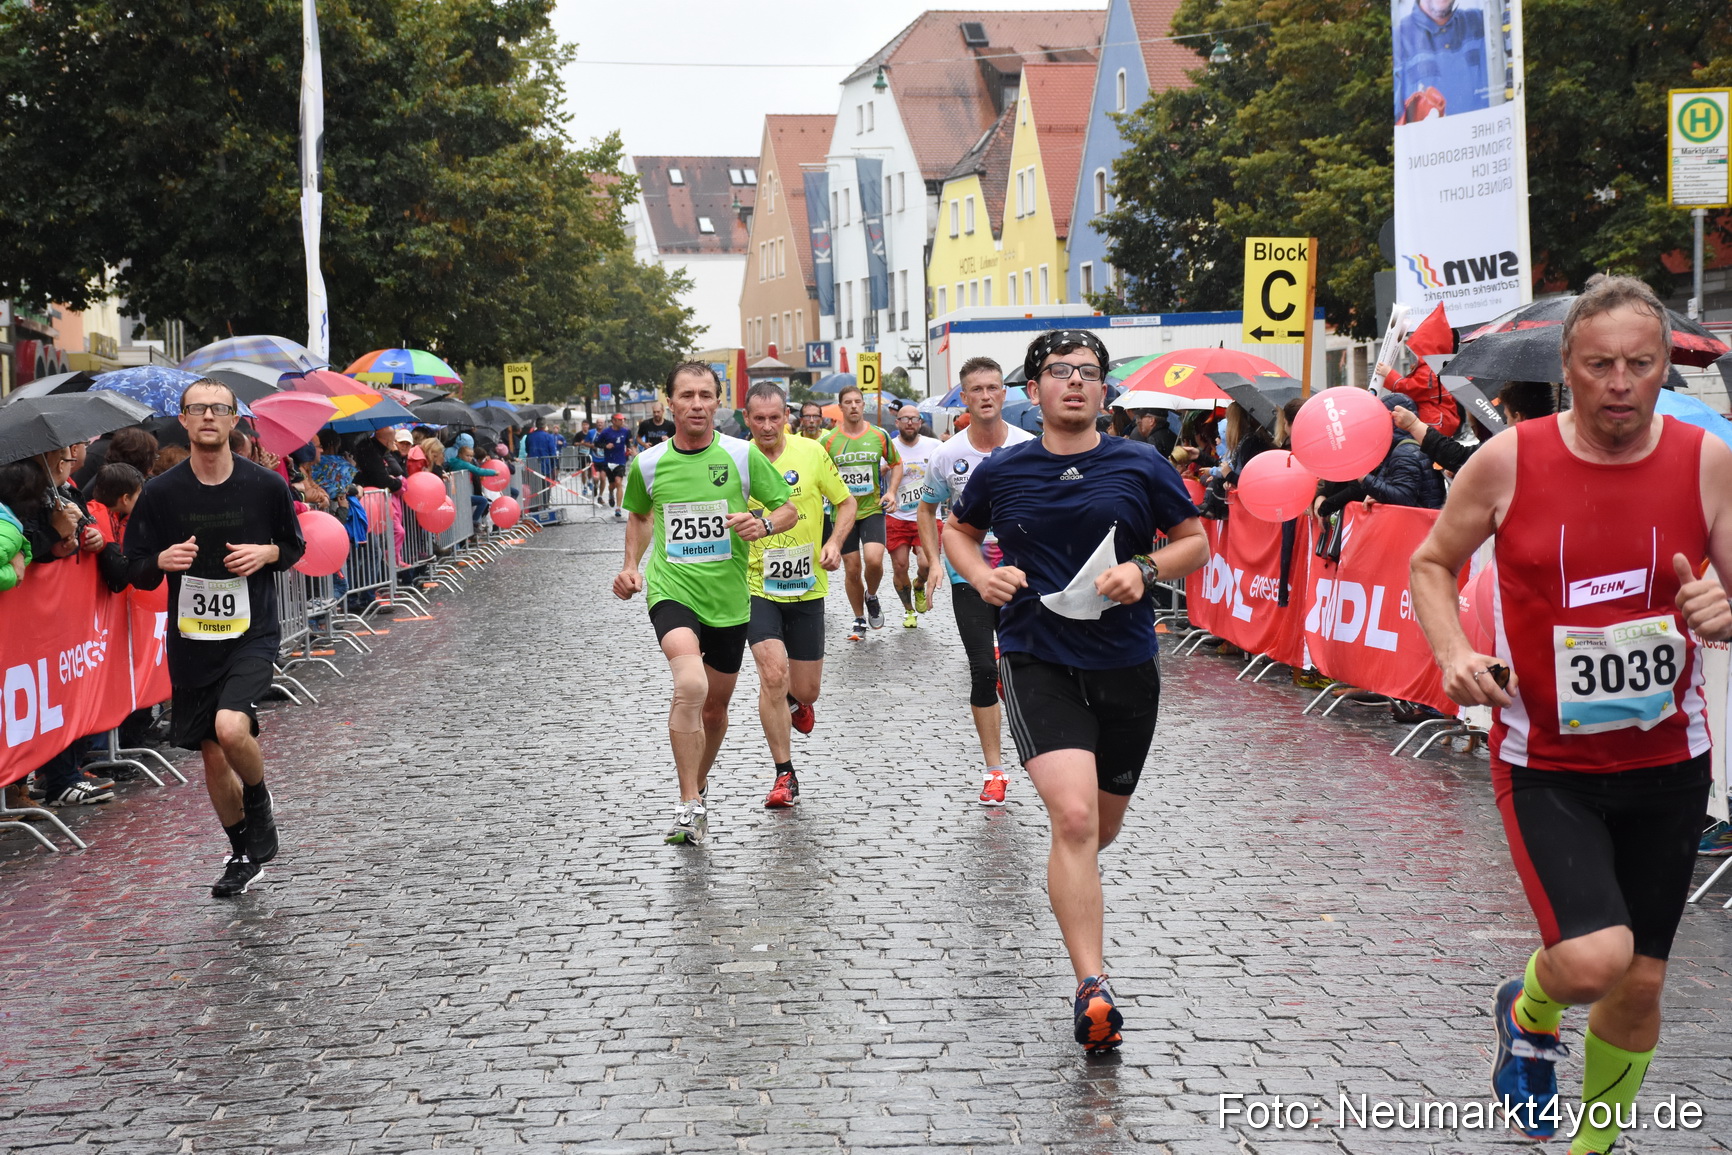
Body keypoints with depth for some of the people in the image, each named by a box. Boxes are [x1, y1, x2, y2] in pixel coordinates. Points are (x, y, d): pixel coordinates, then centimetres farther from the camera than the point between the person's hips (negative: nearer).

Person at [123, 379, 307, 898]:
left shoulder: (266, 485, -4)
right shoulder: (160, 493, -3)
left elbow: (295, 546, 11)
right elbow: (137, 570, 4)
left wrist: (267, 553, -11)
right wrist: (163, 561, -18)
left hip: (252, 632, -3)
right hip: (191, 640, 3)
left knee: (231, 728, -26)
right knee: (212, 756, 10)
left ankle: (259, 805, 6)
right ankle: (243, 854, 31)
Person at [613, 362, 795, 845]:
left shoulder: (742, 455, -3)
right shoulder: (647, 464, 2)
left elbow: (789, 509, 4)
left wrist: (763, 524, -16)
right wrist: (631, 566, 10)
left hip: (728, 598, 2)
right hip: (671, 591, -2)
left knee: (715, 706, 14)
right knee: (690, 686, -27)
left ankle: (699, 782, 43)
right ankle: (690, 805, -21)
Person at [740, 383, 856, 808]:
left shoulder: (811, 453, -4)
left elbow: (846, 502, 6)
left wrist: (834, 543, -9)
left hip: (807, 586, 1)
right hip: (756, 585, -1)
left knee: (807, 690, 7)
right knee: (772, 674, -18)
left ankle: (796, 702, 48)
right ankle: (784, 775, -3)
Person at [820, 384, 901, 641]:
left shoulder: (880, 436, 0)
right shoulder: (828, 441, -2)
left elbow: (896, 464, 13)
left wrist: (891, 492, 0)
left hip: (872, 509, -1)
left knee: (874, 560, -19)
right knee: (851, 569, 4)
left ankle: (871, 596, 13)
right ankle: (859, 620, 22)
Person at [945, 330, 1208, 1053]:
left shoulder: (1141, 466, 0)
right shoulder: (1001, 473, 1)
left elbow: (1196, 542, 8)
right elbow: (958, 529, 19)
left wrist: (1144, 571, -12)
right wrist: (981, 576, -2)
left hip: (1126, 667, 2)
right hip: (1037, 661, -2)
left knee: (1102, 826, 17)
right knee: (1074, 817, -22)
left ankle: (1070, 881, 55)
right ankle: (1092, 987, -20)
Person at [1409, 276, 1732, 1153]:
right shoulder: (1508, 462, -10)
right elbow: (1432, 563, 4)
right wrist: (1454, 655, -14)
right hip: (1545, 762, -3)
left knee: (1641, 982, 11)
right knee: (1594, 959, -20)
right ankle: (1529, 1013, 18)